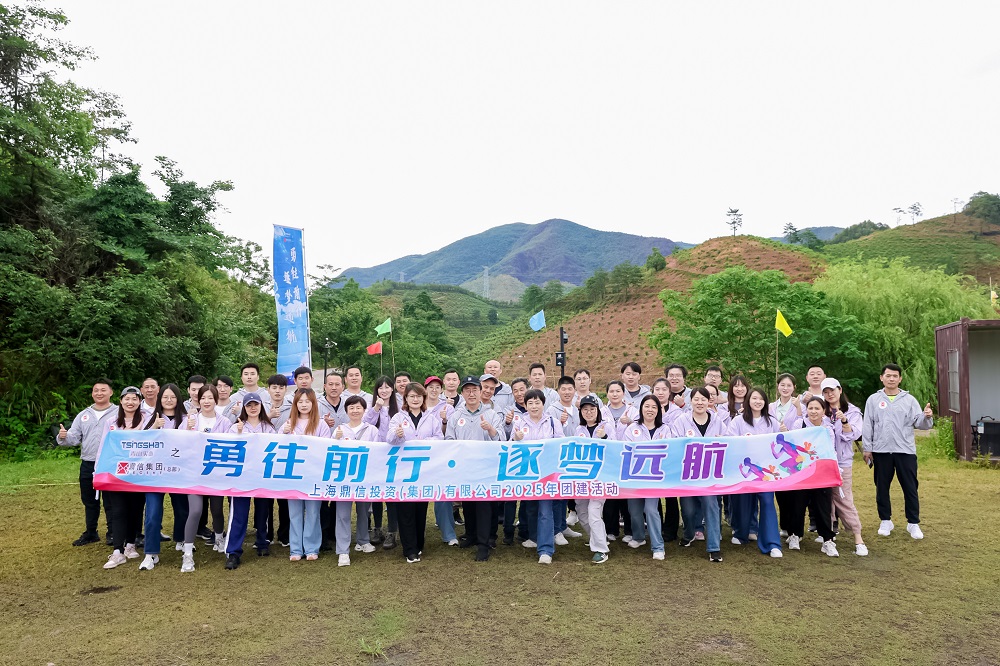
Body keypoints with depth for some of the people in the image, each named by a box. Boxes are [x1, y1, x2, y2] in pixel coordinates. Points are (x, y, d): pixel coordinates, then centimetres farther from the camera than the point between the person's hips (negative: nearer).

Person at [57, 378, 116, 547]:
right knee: (89, 501, 16)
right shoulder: (83, 415, 12)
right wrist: (64, 437, -15)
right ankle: (90, 533, 30)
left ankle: (113, 534, 15)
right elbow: (74, 438, 7)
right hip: (87, 465, 5)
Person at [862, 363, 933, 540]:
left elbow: (919, 423, -2)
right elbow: (867, 426, 4)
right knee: (882, 488, 9)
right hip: (881, 451, 1)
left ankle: (913, 523, 16)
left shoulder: (909, 400, 5)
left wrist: (926, 416, -24)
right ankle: (885, 521, 21)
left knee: (910, 488, 4)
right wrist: (867, 449, 0)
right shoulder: (873, 400, 5)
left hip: (905, 451, 0)